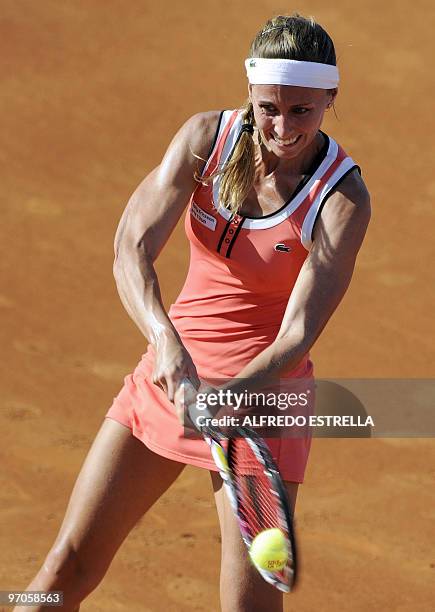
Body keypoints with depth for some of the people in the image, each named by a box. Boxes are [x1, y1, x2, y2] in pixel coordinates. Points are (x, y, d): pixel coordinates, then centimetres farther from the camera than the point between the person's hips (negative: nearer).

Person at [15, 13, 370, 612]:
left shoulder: (344, 198, -17)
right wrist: (167, 342, -37)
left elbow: (298, 334, -21)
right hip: (172, 369, 4)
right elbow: (131, 248, -19)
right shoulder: (207, 136, -8)